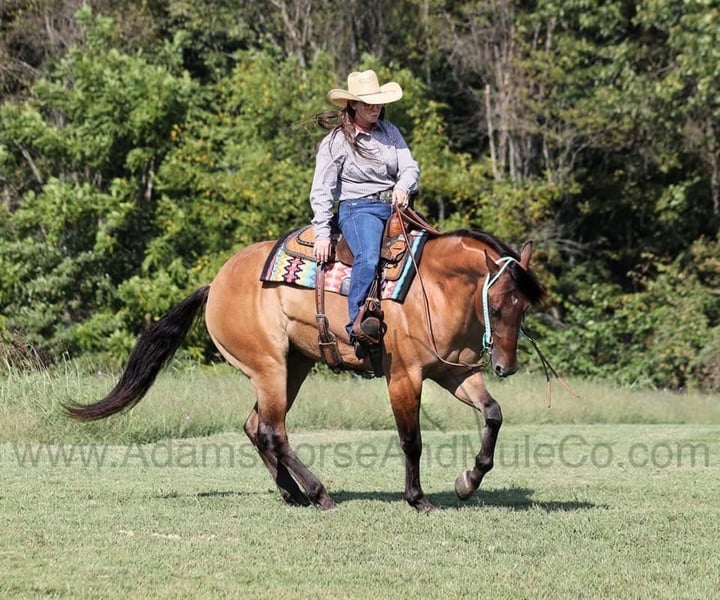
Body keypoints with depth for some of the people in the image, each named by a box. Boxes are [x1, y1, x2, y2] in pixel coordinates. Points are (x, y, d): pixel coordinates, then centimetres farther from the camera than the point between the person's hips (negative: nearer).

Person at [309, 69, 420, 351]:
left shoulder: (390, 131, 14)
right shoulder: (336, 141, 0)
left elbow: (409, 166, 8)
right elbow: (321, 191, -2)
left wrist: (402, 187, -17)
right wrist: (322, 235, -10)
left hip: (394, 207, 6)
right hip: (357, 209, -6)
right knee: (368, 258, -34)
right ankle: (356, 323, -37)